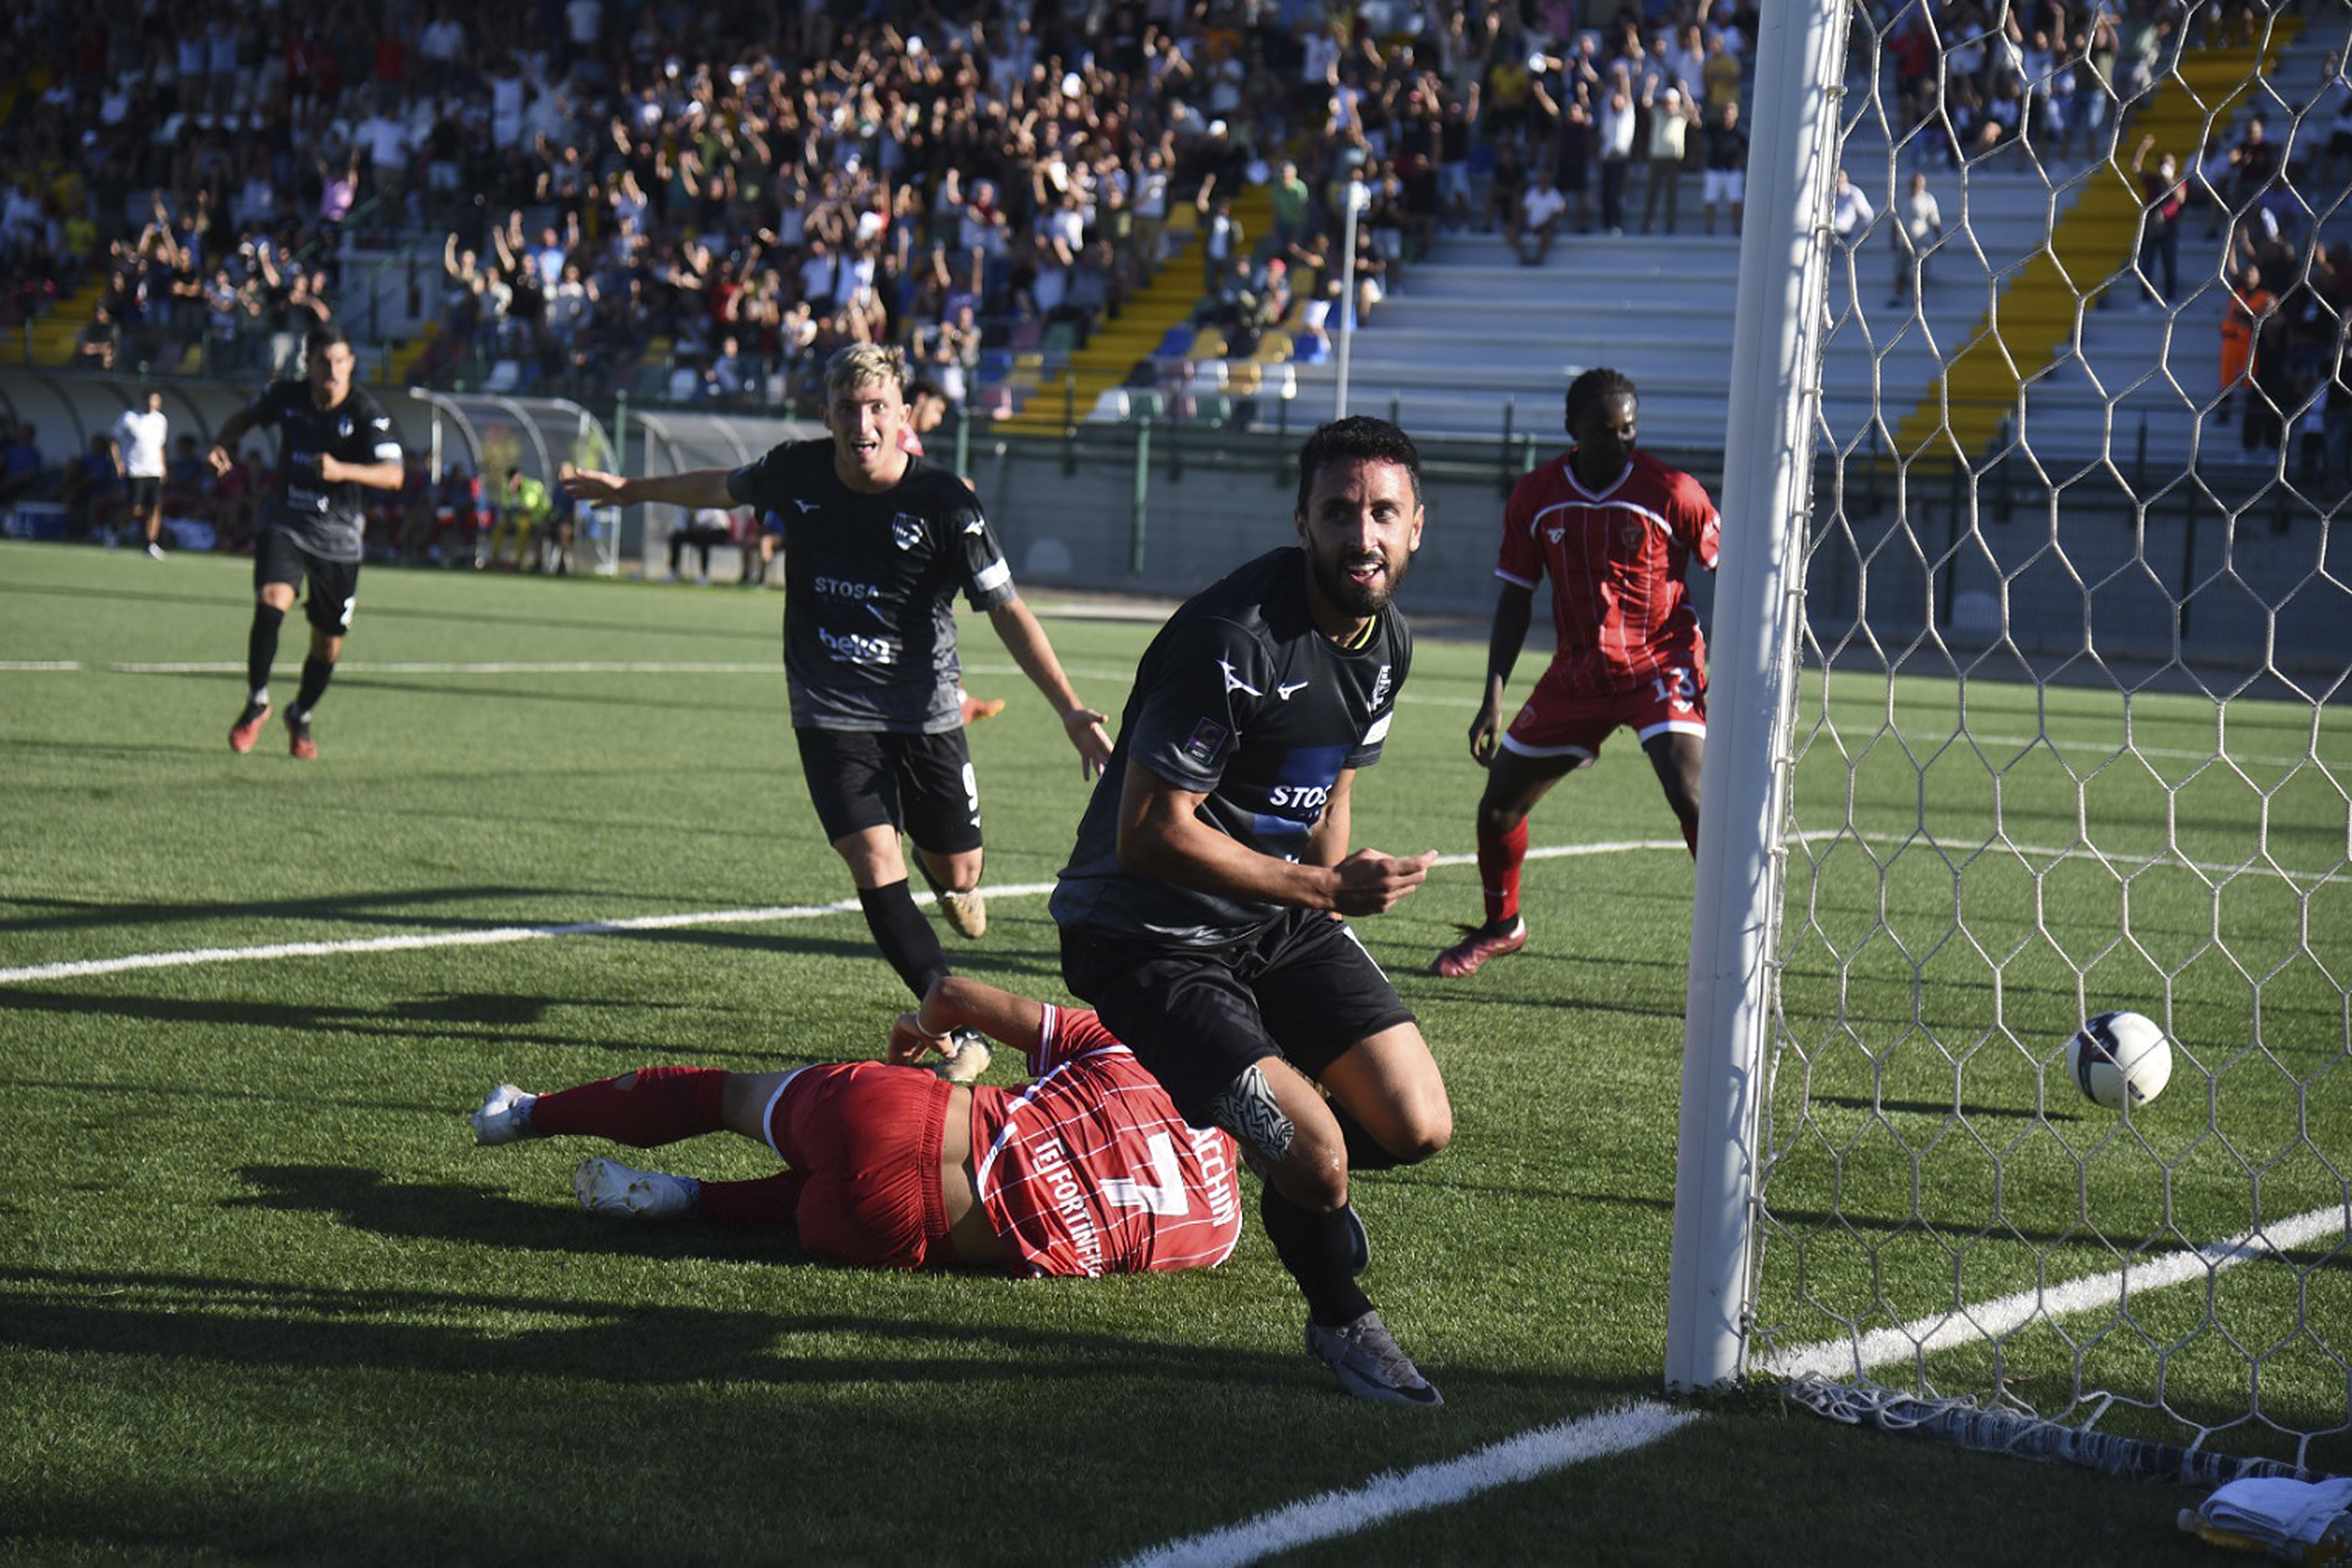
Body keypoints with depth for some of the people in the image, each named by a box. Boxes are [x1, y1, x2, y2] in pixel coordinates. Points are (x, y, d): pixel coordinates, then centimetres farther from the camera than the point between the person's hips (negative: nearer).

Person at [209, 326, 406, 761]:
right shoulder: (287, 395, -3)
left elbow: (394, 475, -23)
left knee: (329, 644, 7)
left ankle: (301, 718, 35)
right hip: (284, 525, 1)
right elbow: (247, 416, 19)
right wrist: (222, 443, -1)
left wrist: (342, 470, -38)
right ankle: (257, 704, -6)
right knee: (271, 603, -25)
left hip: (337, 537, -1)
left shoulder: (365, 412, -14)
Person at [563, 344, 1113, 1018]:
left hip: (926, 713, -1)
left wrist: (1070, 710, -19)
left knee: (959, 879, 8)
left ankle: (939, 868, 47)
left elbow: (1007, 611, -12)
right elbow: (723, 487, 17)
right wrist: (629, 489, 30)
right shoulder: (797, 471, -7)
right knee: (875, 862, -17)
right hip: (832, 715, 1)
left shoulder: (944, 501, -15)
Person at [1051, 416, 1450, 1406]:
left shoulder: (1387, 640, 2)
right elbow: (1148, 834, -26)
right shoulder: (1234, 639, -27)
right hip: (1146, 933, -8)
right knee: (1315, 1156, -20)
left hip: (1283, 921, 8)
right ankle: (1341, 1322, 12)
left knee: (1417, 1129, -3)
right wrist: (1326, 889, -23)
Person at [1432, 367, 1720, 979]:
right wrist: (1493, 699, 0)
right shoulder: (1535, 497, -3)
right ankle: (1501, 926, 34)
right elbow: (1515, 598, 5)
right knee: (1498, 805, 8)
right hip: (1577, 671, 4)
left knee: (1690, 796, -25)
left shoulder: (1671, 492, -13)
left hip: (1660, 664, -4)